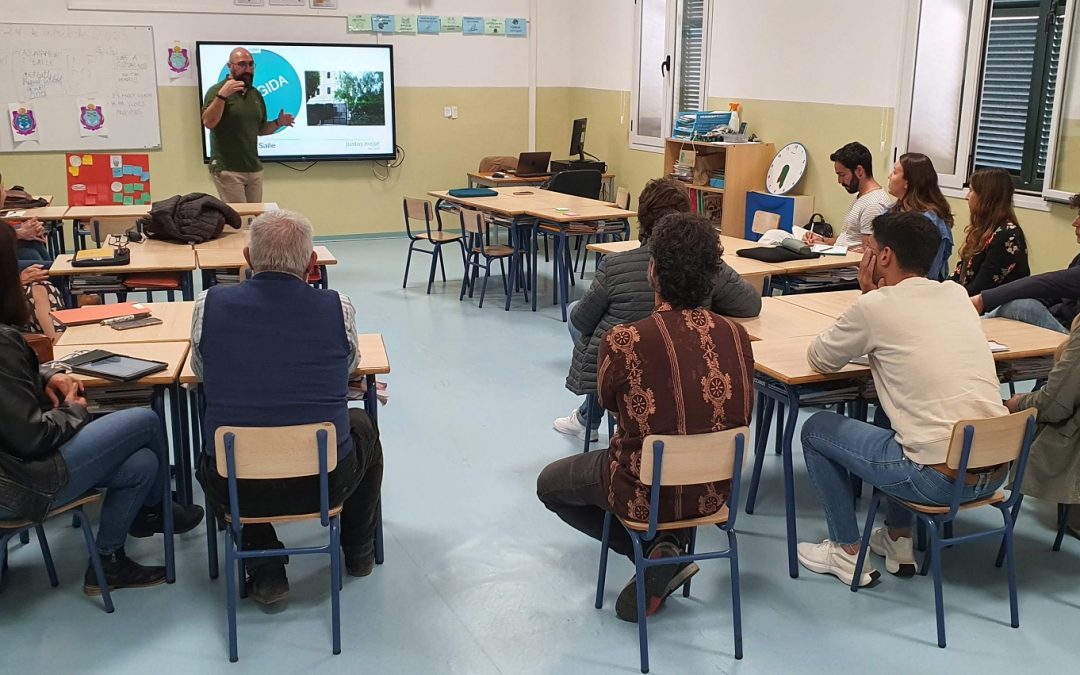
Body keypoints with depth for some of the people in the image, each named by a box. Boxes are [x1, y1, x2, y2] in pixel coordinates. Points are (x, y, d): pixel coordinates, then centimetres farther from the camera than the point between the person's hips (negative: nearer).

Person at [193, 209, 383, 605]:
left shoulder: (210, 305, -7)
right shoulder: (338, 308, -9)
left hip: (234, 488, 1)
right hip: (323, 483, 0)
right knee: (362, 426, 32)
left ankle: (264, 568, 29)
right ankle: (358, 552, 48)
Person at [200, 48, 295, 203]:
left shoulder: (256, 94, 14)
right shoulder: (217, 90, -5)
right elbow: (208, 122, -18)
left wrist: (278, 123, 2)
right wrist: (222, 95, -28)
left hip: (254, 169, 6)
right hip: (228, 170, -6)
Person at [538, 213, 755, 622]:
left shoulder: (625, 341, -24)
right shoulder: (736, 336, -12)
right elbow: (743, 413, 5)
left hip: (647, 492, -5)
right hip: (714, 490, 5)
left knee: (549, 484, 24)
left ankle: (653, 552, 9)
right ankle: (671, 546, 21)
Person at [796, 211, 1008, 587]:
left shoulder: (876, 306, -9)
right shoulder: (957, 294, 10)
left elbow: (819, 360, 5)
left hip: (940, 479, -7)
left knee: (816, 429, 13)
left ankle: (847, 552, 19)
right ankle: (899, 540, 35)